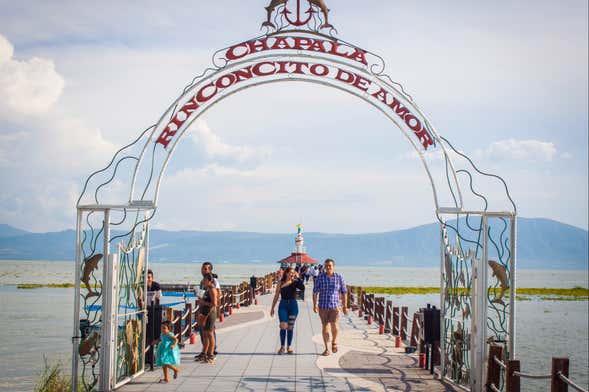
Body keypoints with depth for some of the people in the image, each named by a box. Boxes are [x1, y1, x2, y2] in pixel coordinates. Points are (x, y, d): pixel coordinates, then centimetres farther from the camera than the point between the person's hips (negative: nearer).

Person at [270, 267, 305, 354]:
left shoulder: (295, 282, 2)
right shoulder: (281, 283, 2)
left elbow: (302, 288, -17)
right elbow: (276, 296, 6)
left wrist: (298, 278, -17)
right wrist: (272, 308, 5)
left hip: (293, 305, 1)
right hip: (283, 305, -1)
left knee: (290, 326, 4)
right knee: (283, 326, -12)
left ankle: (289, 347, 14)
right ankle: (282, 347, 0)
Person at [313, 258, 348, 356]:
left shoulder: (339, 277, -1)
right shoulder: (320, 277, -2)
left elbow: (344, 292, 3)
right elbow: (315, 292, -2)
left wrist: (345, 306, 1)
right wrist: (315, 305, -11)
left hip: (335, 306, -1)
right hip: (323, 306, 1)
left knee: (334, 325, -16)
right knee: (325, 327, 3)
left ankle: (334, 341, 13)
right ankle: (326, 349, 13)